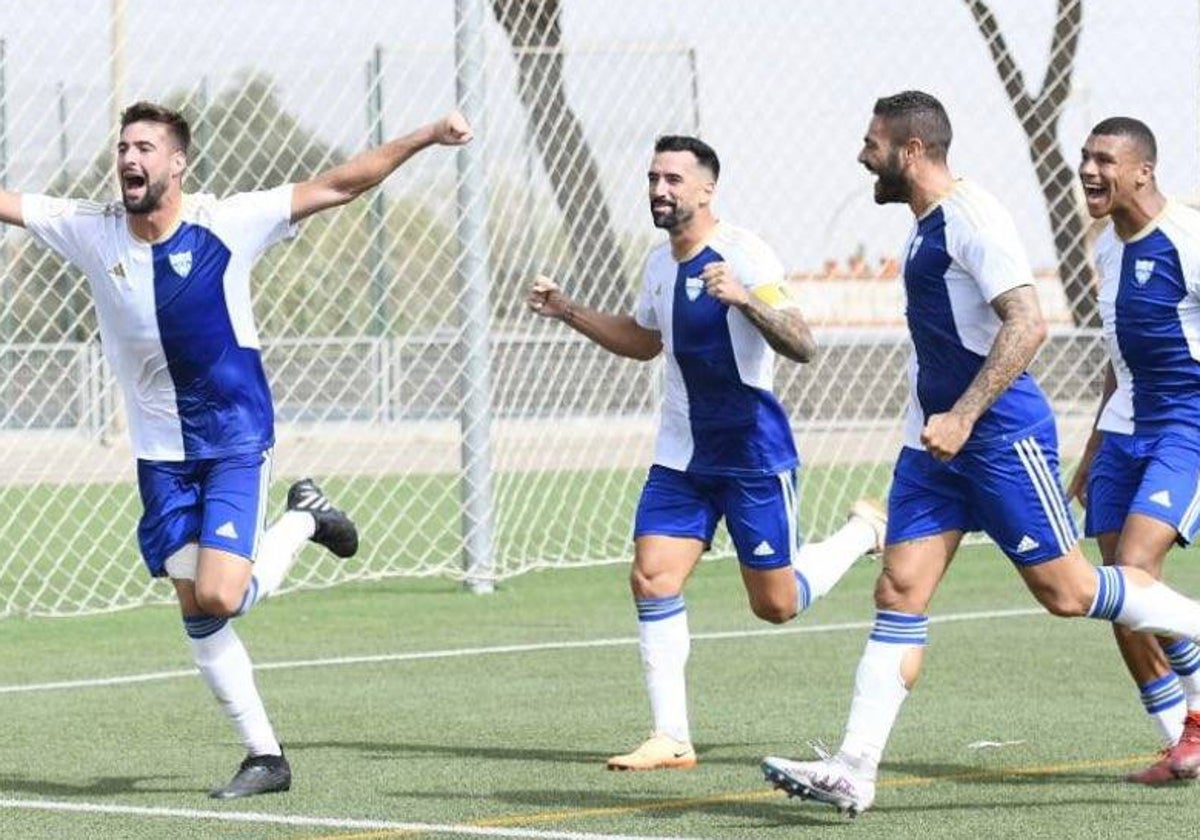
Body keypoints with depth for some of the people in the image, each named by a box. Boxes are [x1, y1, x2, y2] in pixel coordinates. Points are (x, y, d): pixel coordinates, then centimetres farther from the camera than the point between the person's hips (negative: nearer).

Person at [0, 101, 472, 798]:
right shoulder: (91, 231, -3)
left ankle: (303, 518, 12)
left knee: (220, 598, -18)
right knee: (196, 612, 1)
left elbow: (338, 186, -11)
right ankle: (265, 756, 11)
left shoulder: (227, 224, -11)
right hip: (161, 452, 4)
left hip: (235, 442, -4)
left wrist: (424, 139, -18)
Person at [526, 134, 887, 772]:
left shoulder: (744, 255, -16)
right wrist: (569, 312, 16)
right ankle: (670, 738, -5)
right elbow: (644, 341, 27)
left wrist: (745, 298, -41)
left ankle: (864, 530, 30)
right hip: (681, 454, 6)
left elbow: (802, 347, -25)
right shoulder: (660, 263, 7)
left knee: (776, 605, 2)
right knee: (652, 579, -9)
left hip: (753, 453, -6)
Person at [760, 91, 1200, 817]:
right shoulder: (927, 227, 14)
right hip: (938, 440, 9)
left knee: (1065, 590, -3)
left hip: (1002, 437, -9)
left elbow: (1027, 324, -23)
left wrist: (961, 418, -27)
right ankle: (854, 771, -7)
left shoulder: (971, 218, -15)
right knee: (899, 593, -1)